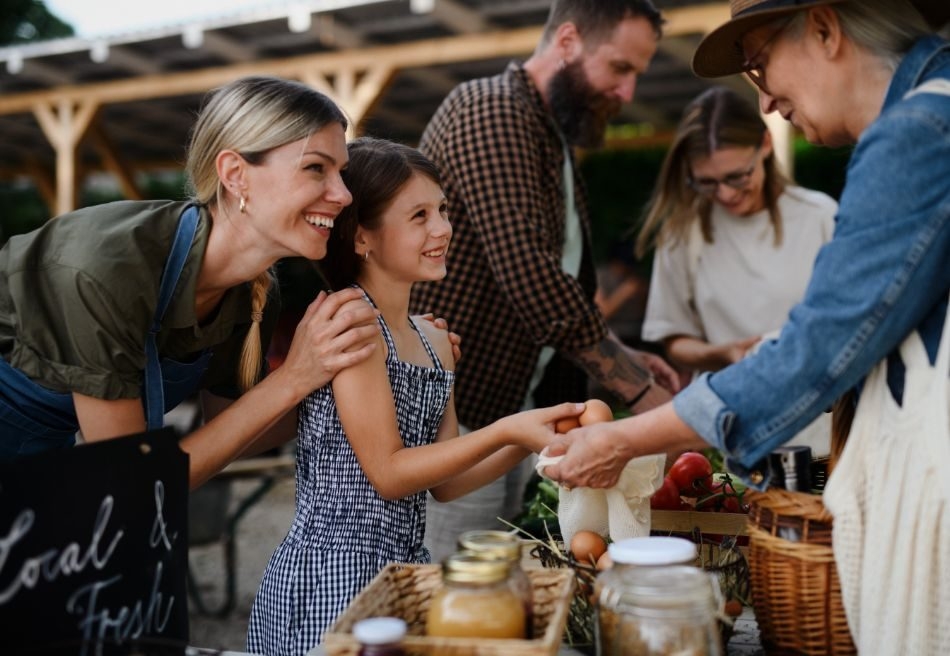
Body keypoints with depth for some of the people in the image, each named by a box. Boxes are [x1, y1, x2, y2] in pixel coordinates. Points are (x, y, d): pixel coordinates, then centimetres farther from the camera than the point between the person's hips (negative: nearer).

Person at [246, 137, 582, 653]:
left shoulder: (436, 343, 10)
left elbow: (443, 482, 11)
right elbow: (388, 472, -16)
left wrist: (525, 441, -2)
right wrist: (504, 431, -18)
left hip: (405, 566, 7)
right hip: (331, 573, -7)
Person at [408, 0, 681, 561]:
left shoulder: (555, 143, 16)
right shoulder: (490, 110, -14)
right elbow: (530, 281, -24)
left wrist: (624, 356, 5)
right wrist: (639, 390, -17)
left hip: (510, 416, 9)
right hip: (449, 416, -9)